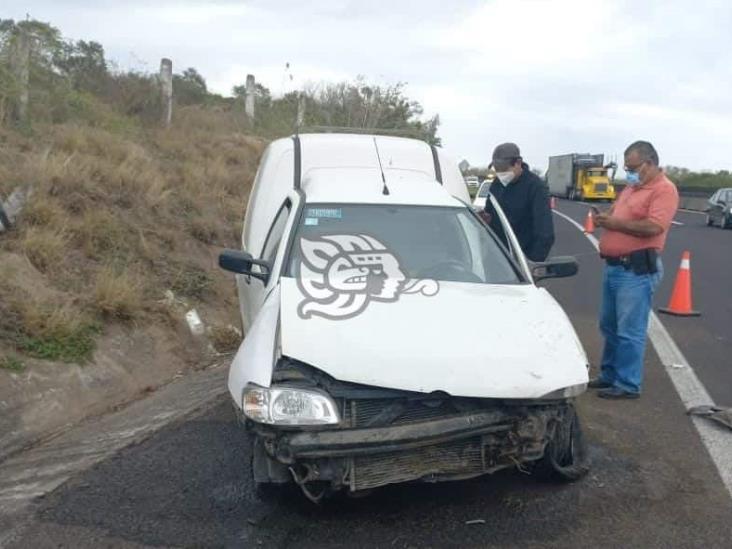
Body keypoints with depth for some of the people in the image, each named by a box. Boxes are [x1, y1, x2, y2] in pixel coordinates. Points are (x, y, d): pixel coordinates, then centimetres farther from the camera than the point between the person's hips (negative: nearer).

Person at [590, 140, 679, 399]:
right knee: (609, 326, 16)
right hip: (614, 266, 9)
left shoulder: (664, 189, -11)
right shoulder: (632, 187, 18)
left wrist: (615, 223, -16)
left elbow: (654, 227, -23)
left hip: (637, 270, -9)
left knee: (629, 332, -4)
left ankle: (628, 385, 5)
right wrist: (605, 219, 2)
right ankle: (609, 374, 28)